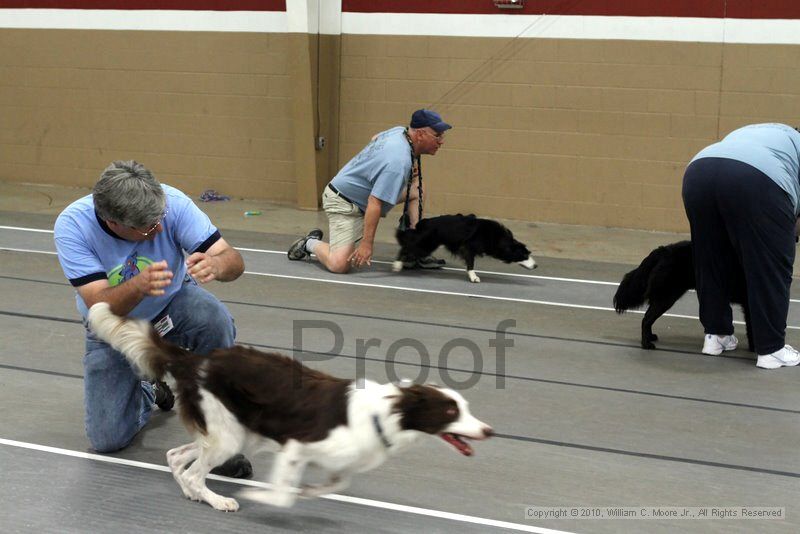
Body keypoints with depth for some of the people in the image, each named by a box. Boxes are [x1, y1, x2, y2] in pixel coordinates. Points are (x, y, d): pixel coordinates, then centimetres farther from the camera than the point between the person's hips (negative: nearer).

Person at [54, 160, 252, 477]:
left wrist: (215, 264, -53)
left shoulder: (172, 203, -28)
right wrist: (140, 285, -54)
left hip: (173, 305, 0)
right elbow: (100, 307, -33)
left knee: (215, 321, -35)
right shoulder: (72, 225, -29)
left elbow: (234, 261, -29)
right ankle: (148, 392, 26)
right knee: (107, 440, -8)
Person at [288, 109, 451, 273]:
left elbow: (375, 138, 22)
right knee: (339, 264, -22)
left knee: (417, 191, 3)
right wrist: (367, 244, -31)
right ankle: (311, 243, 10)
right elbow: (374, 203, -33)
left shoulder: (400, 130, -3)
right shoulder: (398, 162, -31)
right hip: (344, 204, -10)